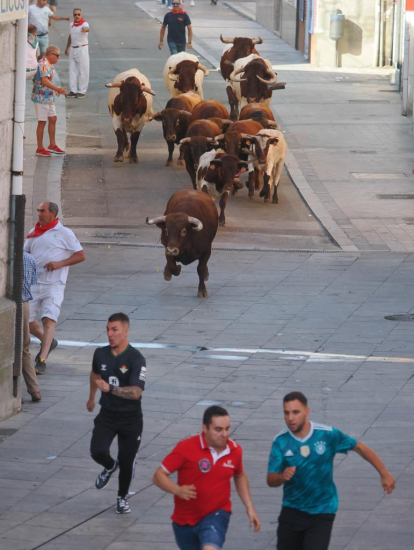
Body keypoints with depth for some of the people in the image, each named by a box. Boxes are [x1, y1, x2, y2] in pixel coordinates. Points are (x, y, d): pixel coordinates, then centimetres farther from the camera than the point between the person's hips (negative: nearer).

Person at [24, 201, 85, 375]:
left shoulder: (64, 233, -1)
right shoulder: (34, 233, 13)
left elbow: (80, 255, -1)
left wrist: (60, 263, -15)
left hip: (54, 284, -6)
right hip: (33, 283, 6)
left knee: (49, 319, -17)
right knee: (26, 319, 8)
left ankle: (41, 361, -21)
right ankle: (48, 342, 35)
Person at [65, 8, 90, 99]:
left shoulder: (84, 24, -13)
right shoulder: (72, 24, 8)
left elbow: (87, 29, -38)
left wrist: (85, 29, -62)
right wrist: (67, 48, 28)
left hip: (82, 49, -7)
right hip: (73, 49, 7)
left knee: (83, 71, -3)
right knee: (72, 70, 9)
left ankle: (82, 91, 3)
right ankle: (73, 90, 15)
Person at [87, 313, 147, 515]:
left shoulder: (136, 359, -19)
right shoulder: (101, 354, -2)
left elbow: (136, 392, -29)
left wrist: (110, 388, -42)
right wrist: (92, 397, 35)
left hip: (130, 418, -3)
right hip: (107, 415, 3)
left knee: (126, 462, 3)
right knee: (97, 451, -17)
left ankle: (122, 498, 31)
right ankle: (109, 467, 20)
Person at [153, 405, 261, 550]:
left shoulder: (234, 450, -5)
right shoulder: (186, 448, -16)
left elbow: (240, 477, 17)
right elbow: (158, 476, -15)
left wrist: (250, 508, 10)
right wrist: (177, 490, -34)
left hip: (216, 516, 0)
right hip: (184, 520, 0)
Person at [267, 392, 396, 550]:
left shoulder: (328, 435, -12)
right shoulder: (280, 442, -9)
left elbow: (360, 448, 1)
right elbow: (271, 480, -11)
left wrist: (384, 473, 4)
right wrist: (282, 477, -35)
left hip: (322, 512, -2)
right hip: (292, 511, 2)